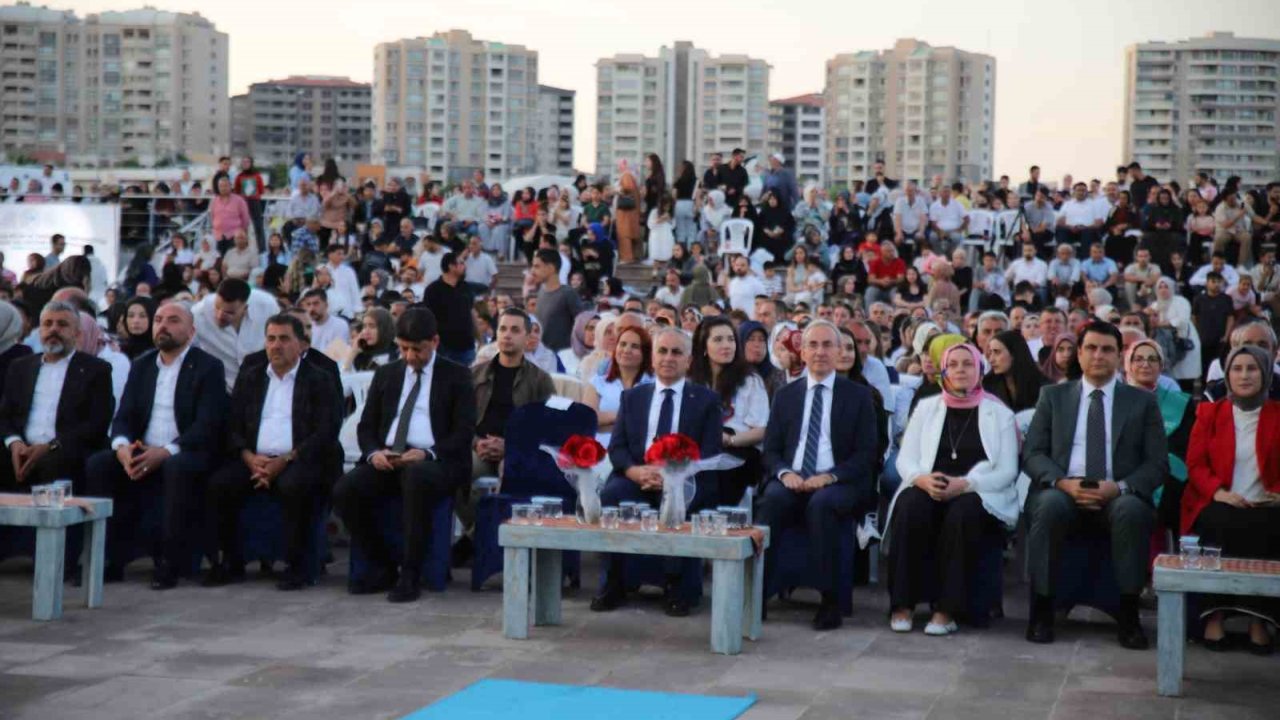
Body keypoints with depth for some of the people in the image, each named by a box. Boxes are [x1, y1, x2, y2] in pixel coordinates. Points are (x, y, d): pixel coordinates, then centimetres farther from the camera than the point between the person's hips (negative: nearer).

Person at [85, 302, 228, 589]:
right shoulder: (141, 365, 16)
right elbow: (124, 416, 11)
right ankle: (109, 559, -17)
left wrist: (165, 452, -26)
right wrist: (122, 446, -14)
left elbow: (207, 425, -12)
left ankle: (171, 564, -29)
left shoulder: (208, 367, -1)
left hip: (185, 456, -5)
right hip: (141, 455, 5)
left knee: (177, 467, -38)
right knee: (97, 464, -21)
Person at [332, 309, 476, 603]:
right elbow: (366, 425, 18)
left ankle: (410, 574, -28)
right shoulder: (386, 374, 20)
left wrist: (427, 454, -19)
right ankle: (382, 567, -5)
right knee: (344, 490, -24)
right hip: (386, 460, 5)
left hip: (434, 461, -4)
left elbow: (464, 432, -2)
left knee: (416, 478, -40)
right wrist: (373, 452, -6)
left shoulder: (456, 377, 7)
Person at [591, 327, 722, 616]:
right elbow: (616, 447, 9)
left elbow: (710, 453, 0)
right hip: (637, 476, 2)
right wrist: (636, 471, -14)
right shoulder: (632, 397, 18)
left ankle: (675, 587, -23)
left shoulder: (706, 400, 10)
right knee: (609, 495, -30)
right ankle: (613, 585, -20)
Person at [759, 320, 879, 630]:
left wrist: (830, 477, -15)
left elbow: (866, 453, 1)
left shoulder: (858, 395, 9)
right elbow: (770, 450, 13)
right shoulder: (785, 395, 17)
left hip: (838, 485, -2)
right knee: (772, 499, -32)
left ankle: (829, 601, -31)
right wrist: (784, 473, -10)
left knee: (820, 503, -36)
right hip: (791, 481, 2)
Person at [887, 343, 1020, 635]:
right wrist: (922, 479, -15)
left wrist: (964, 484, -18)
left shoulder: (999, 413, 10)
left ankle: (947, 609, -33)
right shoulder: (926, 407, 17)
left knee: (963, 512, -37)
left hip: (978, 496, -2)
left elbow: (1007, 471, 1)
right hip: (928, 490, 2)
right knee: (910, 506, -34)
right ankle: (903, 604, -28)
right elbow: (905, 460, 10)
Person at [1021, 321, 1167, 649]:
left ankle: (1129, 615, -25)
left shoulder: (1143, 402, 13)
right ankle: (1042, 610, -24)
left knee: (1132, 510, -35)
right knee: (1049, 505, -35)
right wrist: (1063, 482, -13)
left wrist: (1119, 487, -14)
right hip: (1062, 491, 0)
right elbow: (1032, 453, 8)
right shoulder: (1053, 396, 16)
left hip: (1119, 497, 0)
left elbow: (1157, 463, 6)